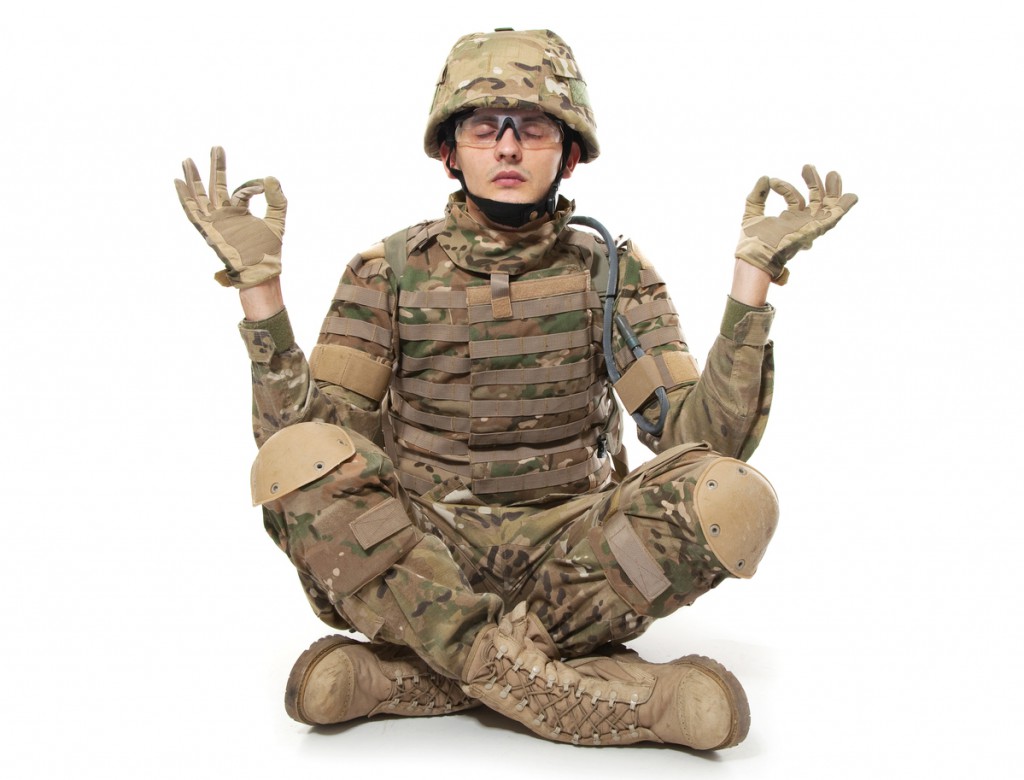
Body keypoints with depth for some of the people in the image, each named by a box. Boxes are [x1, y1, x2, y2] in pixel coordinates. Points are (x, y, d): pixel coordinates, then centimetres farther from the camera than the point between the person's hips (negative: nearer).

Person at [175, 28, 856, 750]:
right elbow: (310, 432, -5)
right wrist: (259, 283, -12)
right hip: (420, 550, 0)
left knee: (733, 499, -26)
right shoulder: (390, 273, 3)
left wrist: (753, 276, -13)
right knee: (300, 456, -28)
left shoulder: (613, 272, 3)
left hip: (566, 552, 1)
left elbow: (704, 439, -7)